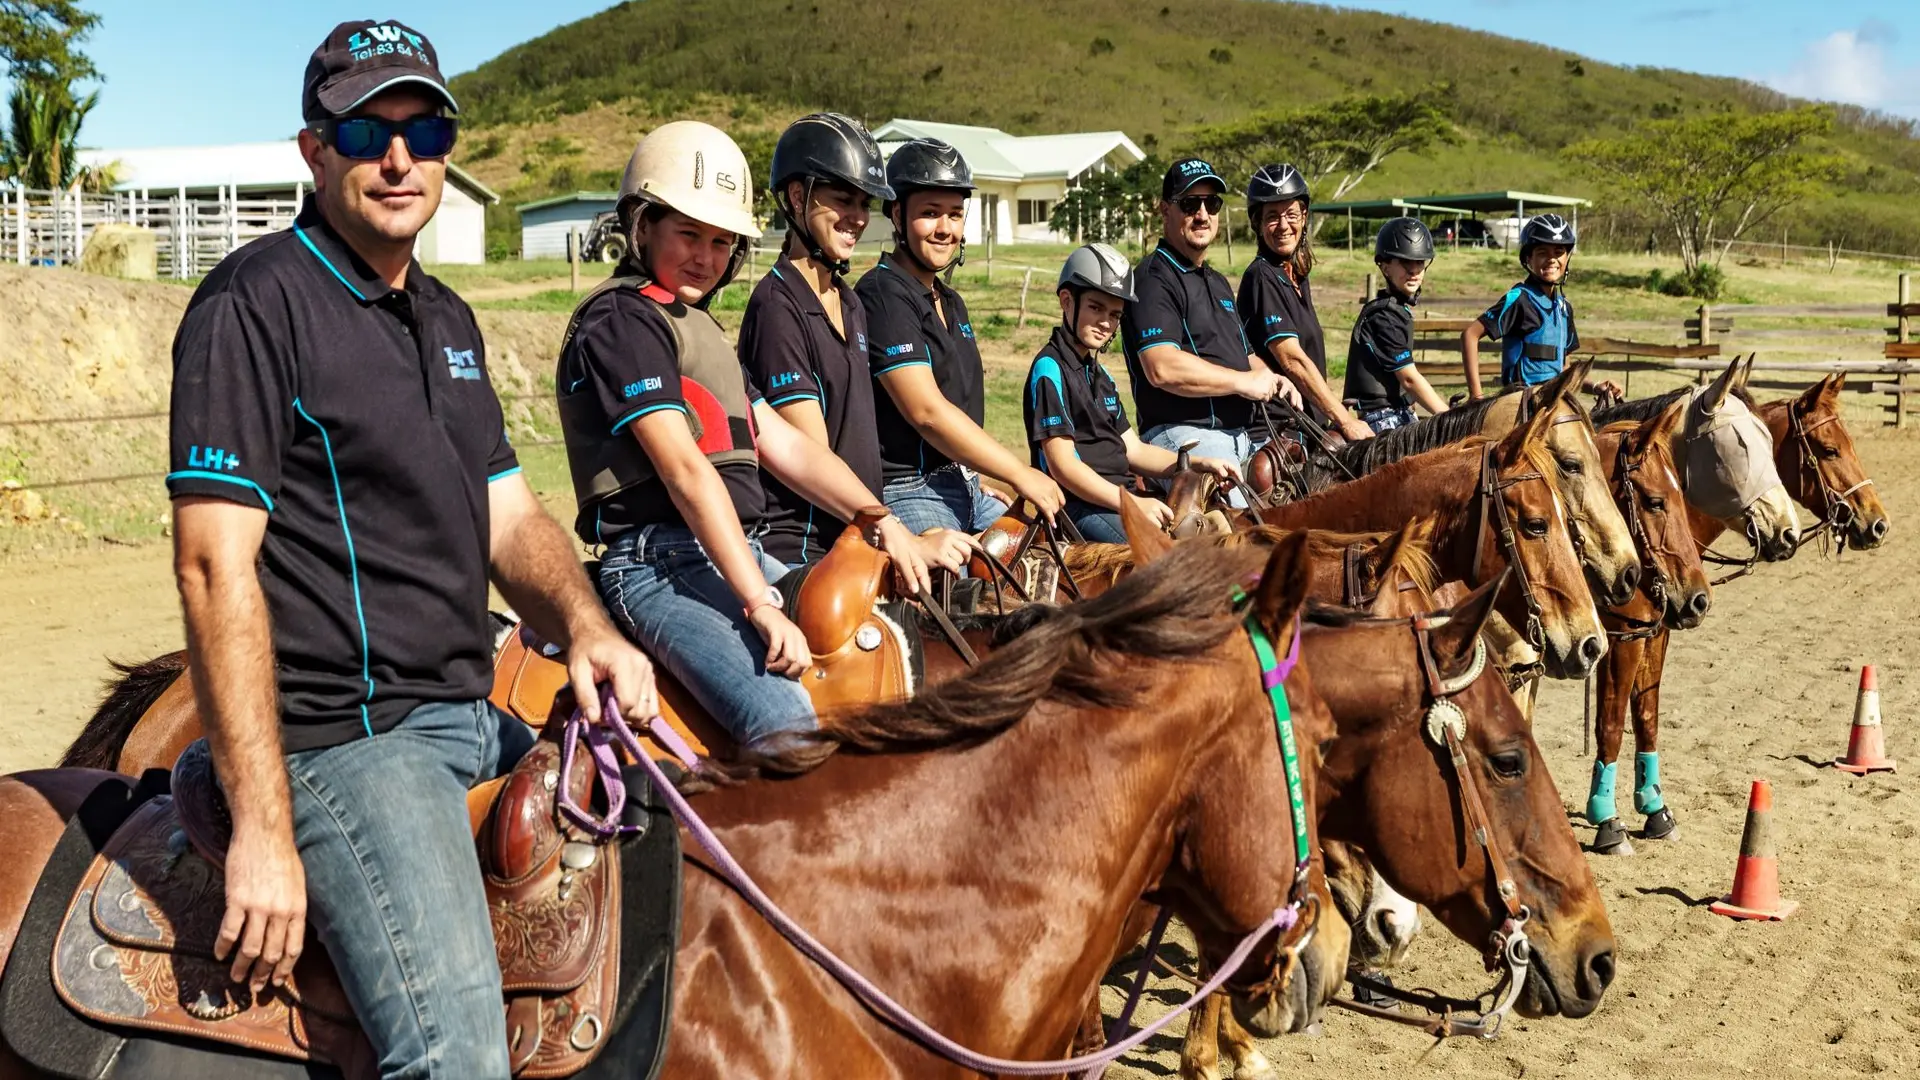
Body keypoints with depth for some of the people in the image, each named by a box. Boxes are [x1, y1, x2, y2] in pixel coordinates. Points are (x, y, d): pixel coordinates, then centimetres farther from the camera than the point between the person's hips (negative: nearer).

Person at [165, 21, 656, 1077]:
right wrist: (262, 831, -21)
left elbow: (509, 517, 17)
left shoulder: (448, 319, 16)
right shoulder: (255, 302, -10)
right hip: (340, 740, -9)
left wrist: (584, 626, -6)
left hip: (472, 717, 9)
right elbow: (215, 565, -16)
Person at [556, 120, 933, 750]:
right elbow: (684, 469, -17)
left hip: (740, 557, 10)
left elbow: (785, 448, 20)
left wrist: (881, 522, 5)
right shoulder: (621, 319, -6)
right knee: (789, 727, -29)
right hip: (660, 565, -10)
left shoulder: (698, 326, 24)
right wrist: (760, 605, -25)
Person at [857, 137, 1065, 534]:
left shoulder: (951, 303, 20)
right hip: (908, 495, -9)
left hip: (968, 490, 10)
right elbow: (926, 412, -19)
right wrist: (1020, 475, -17)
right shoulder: (882, 295, -11)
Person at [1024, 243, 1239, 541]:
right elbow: (1063, 465, -16)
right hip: (1079, 505, -9)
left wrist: (1200, 465, 7)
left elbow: (1132, 450, 21)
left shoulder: (1099, 375, 21)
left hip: (1119, 499, 10)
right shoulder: (1050, 369, -8)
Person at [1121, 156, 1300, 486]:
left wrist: (1270, 378, 8)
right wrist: (1244, 382, -13)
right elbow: (1163, 368, -21)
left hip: (1242, 435, 10)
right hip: (1182, 434, -10)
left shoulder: (1218, 282, 25)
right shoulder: (1154, 279, -7)